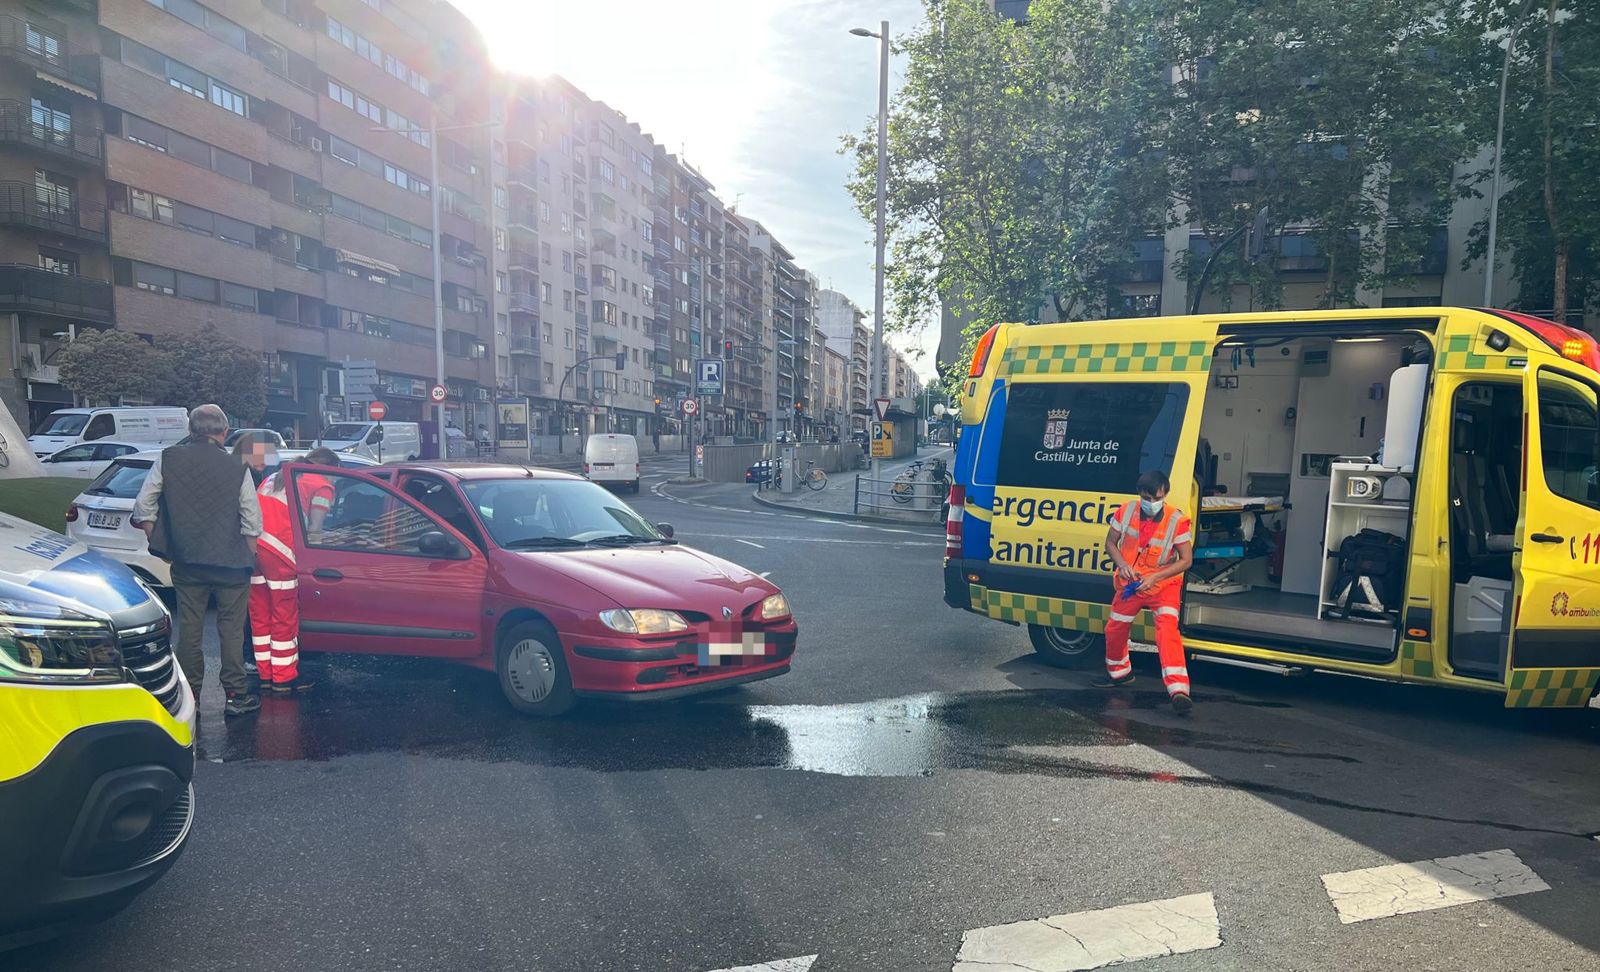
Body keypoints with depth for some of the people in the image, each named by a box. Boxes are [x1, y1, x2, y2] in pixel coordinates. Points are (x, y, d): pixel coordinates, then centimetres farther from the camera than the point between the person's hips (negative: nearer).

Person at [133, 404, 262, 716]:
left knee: (189, 628, 10)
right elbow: (252, 523, -4)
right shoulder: (236, 468, -6)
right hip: (230, 562, -2)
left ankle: (189, 695, 16)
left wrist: (160, 544, 9)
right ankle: (235, 694, 9)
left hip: (186, 562, 2)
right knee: (231, 628, 6)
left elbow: (144, 506, -1)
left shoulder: (168, 459, -2)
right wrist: (247, 557, 10)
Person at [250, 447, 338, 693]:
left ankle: (266, 675, 26)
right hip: (279, 550, -7)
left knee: (259, 616, 16)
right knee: (284, 618, 5)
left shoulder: (276, 476, 30)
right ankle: (284, 678, 14)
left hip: (250, 543, 7)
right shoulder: (322, 486, 8)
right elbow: (314, 530, -2)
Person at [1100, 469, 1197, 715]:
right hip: (1130, 582, 4)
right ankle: (1119, 672, 41)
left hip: (1164, 584, -4)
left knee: (1167, 629, -24)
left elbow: (1186, 560, -14)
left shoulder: (1176, 520, -18)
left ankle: (1178, 690, -30)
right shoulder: (1126, 511, -10)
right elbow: (1110, 542, 2)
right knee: (1115, 629, 13)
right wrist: (1123, 565, -17)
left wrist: (1154, 577, -24)